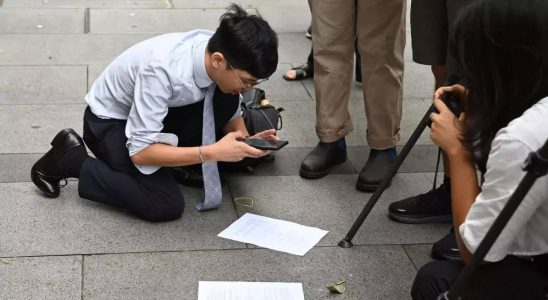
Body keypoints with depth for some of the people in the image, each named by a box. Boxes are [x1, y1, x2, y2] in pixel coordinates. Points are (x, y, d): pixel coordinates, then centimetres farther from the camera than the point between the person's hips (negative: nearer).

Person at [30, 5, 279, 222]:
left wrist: (244, 142, -21)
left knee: (226, 98, -18)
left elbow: (230, 111, 0)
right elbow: (140, 152, -33)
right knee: (167, 206, -21)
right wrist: (213, 152, -37)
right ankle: (71, 157, -5)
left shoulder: (220, 52, -19)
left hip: (156, 112, 6)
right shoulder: (162, 69, -38)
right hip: (110, 120, -6)